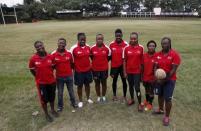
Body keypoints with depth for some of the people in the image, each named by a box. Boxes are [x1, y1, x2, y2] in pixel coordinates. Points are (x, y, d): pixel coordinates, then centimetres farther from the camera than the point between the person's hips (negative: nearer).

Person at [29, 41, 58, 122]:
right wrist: (38, 77, 1)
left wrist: (49, 75, 5)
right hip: (41, 83, -2)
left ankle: (53, 110, 43)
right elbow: (31, 70, 0)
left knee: (52, 97, 19)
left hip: (52, 81, 3)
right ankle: (46, 114, 32)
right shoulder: (33, 59, -15)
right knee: (44, 99, 11)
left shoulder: (50, 57, -9)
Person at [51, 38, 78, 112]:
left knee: (71, 91, 19)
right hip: (59, 77, -1)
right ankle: (60, 106, 35)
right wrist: (59, 69, -6)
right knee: (60, 93, 14)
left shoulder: (69, 53, -7)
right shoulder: (53, 54, -11)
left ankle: (73, 103, 41)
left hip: (69, 76, 1)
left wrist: (68, 70, 5)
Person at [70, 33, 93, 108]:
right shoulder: (74, 48, -15)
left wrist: (91, 66, 12)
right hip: (79, 71, -3)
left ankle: (88, 98, 38)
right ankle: (80, 101, 28)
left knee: (87, 84, 18)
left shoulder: (88, 47, -2)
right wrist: (73, 68, -2)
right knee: (80, 86, 11)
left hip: (88, 70, 4)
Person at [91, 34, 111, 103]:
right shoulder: (92, 48, -7)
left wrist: (104, 62, 7)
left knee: (104, 83, 13)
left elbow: (109, 57, 8)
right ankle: (98, 96, 30)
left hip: (104, 69, 0)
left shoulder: (107, 48, -6)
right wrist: (96, 62, 8)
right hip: (95, 69, 0)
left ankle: (103, 96, 31)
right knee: (97, 83, 12)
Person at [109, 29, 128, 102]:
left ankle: (124, 96, 27)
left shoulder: (125, 44, -9)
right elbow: (110, 56, 3)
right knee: (114, 80, 16)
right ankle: (114, 95, 35)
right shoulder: (111, 44, -5)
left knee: (124, 81, 10)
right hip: (114, 66, 2)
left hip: (123, 66, -1)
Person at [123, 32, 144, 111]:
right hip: (129, 71, 2)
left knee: (137, 87, -1)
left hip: (137, 71, -2)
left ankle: (140, 104, 15)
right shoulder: (126, 48, -5)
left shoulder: (141, 48, -6)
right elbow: (124, 61, -1)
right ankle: (132, 99, 38)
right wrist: (124, 72, -2)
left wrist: (142, 71, 2)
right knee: (131, 86, 17)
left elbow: (142, 60, 0)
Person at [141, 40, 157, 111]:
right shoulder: (144, 55, -2)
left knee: (151, 91, 11)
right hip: (145, 77, 4)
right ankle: (146, 101, 42)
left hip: (152, 78, -4)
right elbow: (142, 67, 4)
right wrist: (141, 76, 7)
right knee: (146, 90, 21)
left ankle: (150, 104, 29)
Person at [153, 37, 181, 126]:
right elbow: (155, 67, 4)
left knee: (168, 98, 1)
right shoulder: (158, 54, 1)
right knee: (160, 95, 18)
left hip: (169, 80, -5)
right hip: (159, 79, 5)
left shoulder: (174, 54, -14)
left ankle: (167, 117, 18)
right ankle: (161, 110, 42)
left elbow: (173, 70, -16)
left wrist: (165, 80, -16)